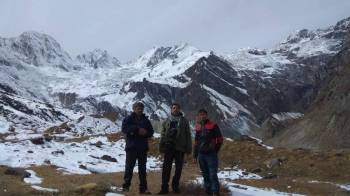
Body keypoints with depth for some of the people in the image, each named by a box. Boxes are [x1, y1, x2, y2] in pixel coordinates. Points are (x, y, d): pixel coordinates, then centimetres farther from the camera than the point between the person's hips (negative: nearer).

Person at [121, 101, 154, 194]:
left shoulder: (145, 120, 11)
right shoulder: (129, 119, 0)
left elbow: (151, 132, 10)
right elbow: (124, 129, -15)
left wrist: (145, 132, -12)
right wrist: (137, 129, -21)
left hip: (143, 148, 4)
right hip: (131, 147, -4)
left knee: (142, 168, 8)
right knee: (129, 167, 0)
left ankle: (143, 188, 14)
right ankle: (126, 186, 10)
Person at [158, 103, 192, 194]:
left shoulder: (184, 121, 5)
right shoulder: (167, 121, 9)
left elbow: (188, 135, 3)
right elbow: (163, 135, 10)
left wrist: (189, 148, -2)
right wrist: (161, 147, 3)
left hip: (180, 148, 0)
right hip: (169, 147, 0)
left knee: (179, 168, 8)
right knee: (166, 168, -1)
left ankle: (175, 186, 21)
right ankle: (164, 187, 4)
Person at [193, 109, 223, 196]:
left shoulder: (213, 126, -5)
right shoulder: (198, 127, 11)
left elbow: (220, 139, -1)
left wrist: (215, 150, 0)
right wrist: (195, 154, 14)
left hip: (211, 154, -5)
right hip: (201, 155, 5)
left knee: (213, 174, -9)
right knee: (205, 174, 11)